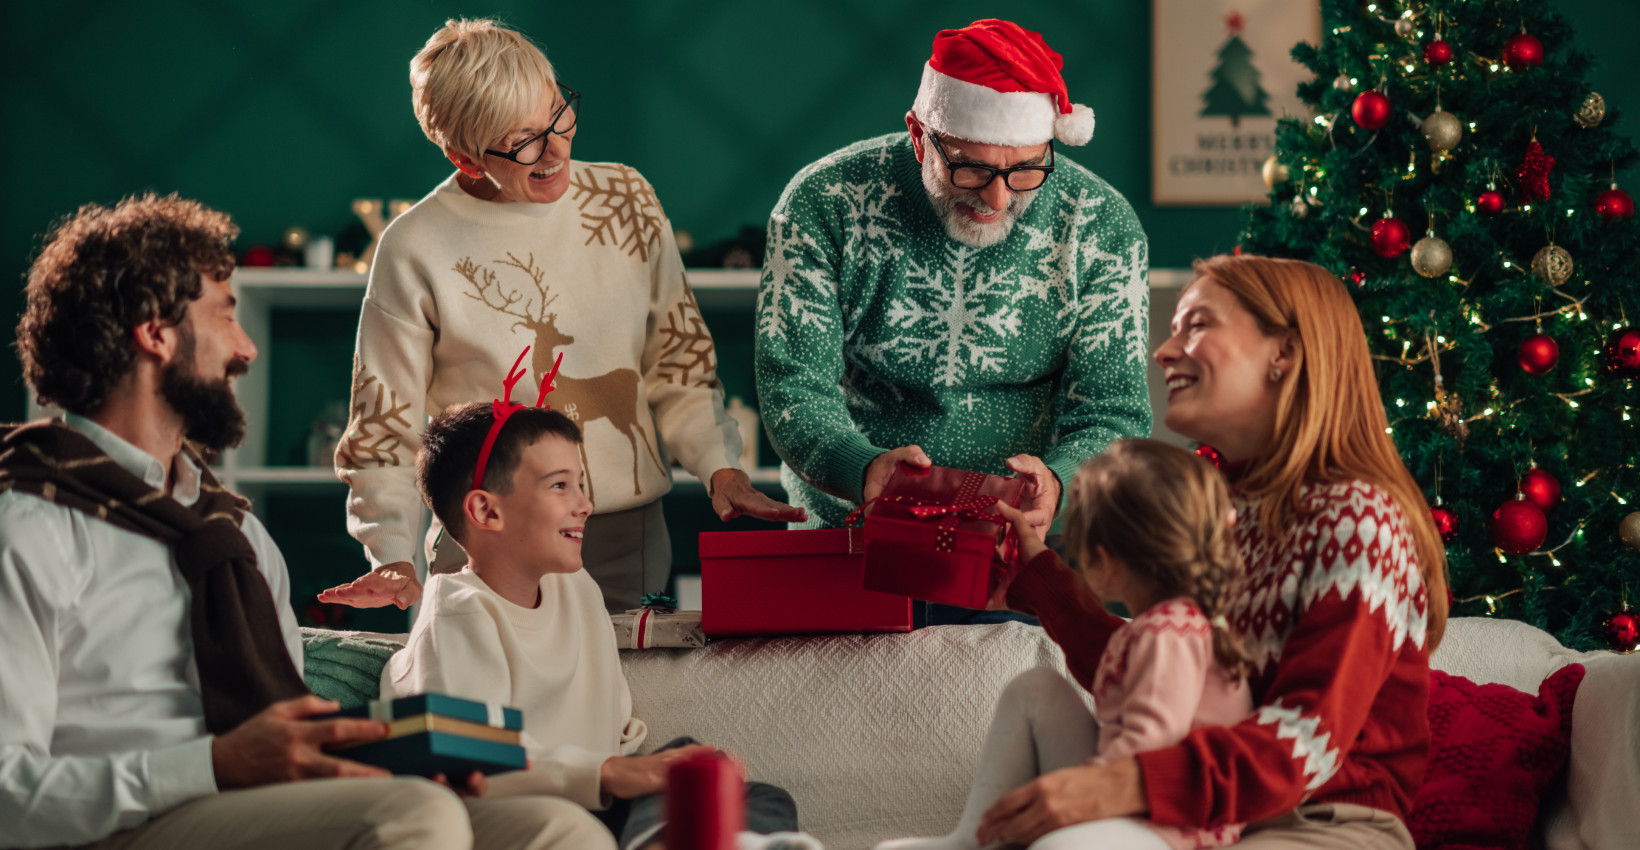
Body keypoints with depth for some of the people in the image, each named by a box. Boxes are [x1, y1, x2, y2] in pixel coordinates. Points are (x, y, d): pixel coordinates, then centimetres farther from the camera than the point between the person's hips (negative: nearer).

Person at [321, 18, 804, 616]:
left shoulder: (624, 198, 5)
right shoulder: (415, 250, -6)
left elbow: (678, 362, 12)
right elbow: (384, 429, -2)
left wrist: (722, 470, -3)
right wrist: (394, 559, -15)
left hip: (632, 542, 3)